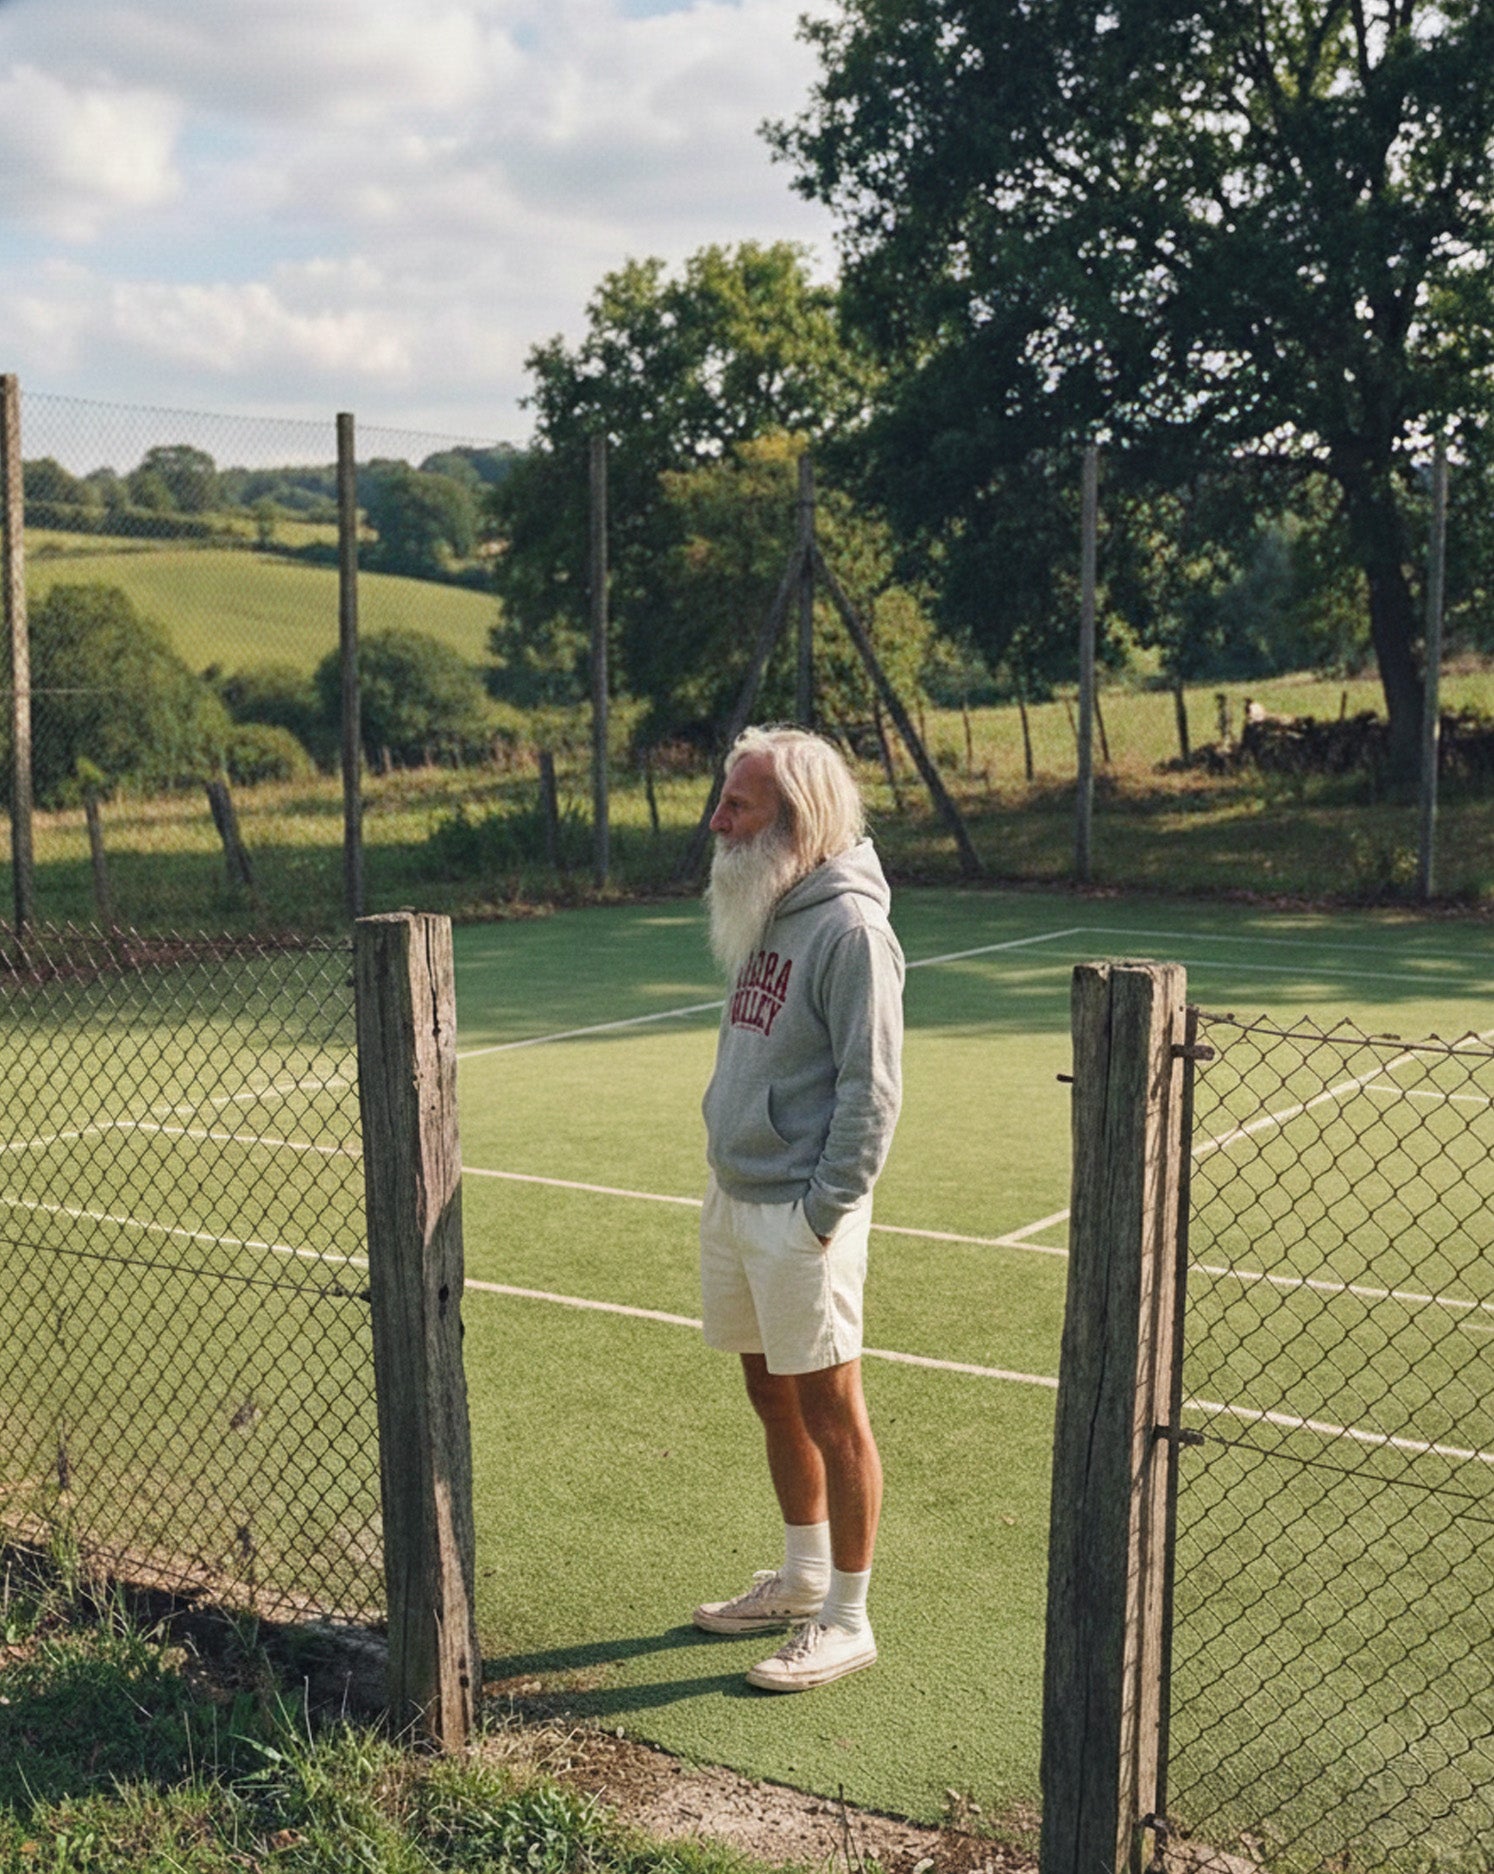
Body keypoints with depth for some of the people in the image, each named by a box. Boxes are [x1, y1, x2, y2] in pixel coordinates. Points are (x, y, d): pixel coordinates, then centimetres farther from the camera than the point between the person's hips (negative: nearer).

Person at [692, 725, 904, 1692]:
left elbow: (872, 1087, -18)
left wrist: (824, 1209, -17)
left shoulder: (849, 926, -18)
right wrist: (731, 1177, 15)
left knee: (830, 1411, 3)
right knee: (774, 1398, 19)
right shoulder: (763, 908, 10)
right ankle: (802, 1578, 36)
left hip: (800, 1213, -9)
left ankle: (846, 1620, 16)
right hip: (732, 1199, 9)